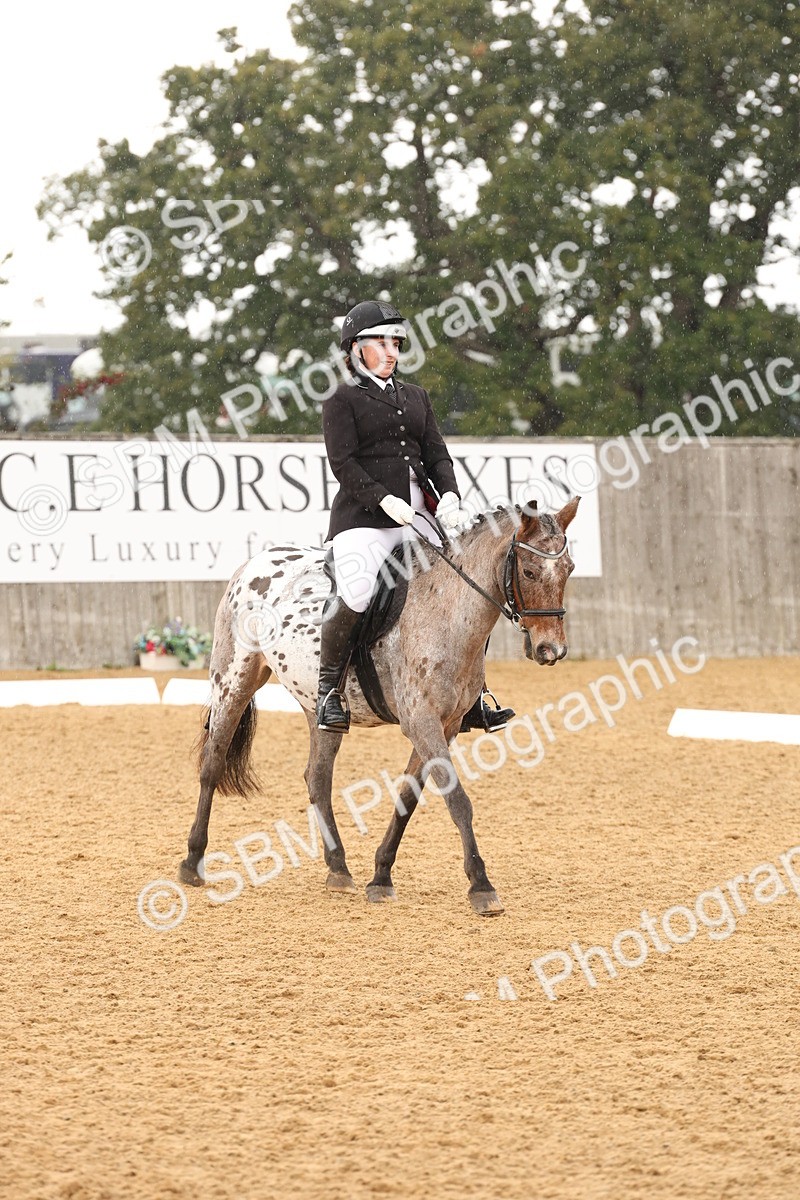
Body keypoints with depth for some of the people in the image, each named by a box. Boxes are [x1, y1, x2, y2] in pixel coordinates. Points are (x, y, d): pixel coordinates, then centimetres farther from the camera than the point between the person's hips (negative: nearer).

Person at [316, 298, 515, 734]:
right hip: (363, 518, -6)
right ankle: (329, 690, -15)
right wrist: (384, 499, -21)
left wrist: (449, 494, -4)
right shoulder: (343, 400, 4)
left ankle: (471, 701, 7)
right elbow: (342, 462, -7)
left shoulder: (416, 397, 22)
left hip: (417, 517, 6)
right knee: (355, 592, -31)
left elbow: (437, 454, 16)